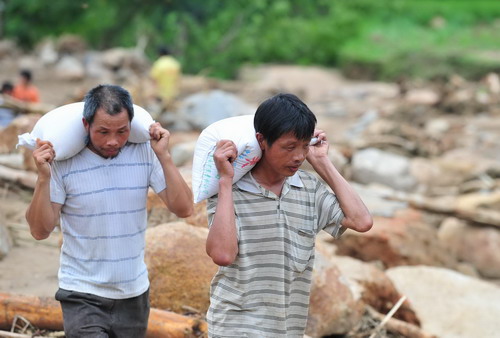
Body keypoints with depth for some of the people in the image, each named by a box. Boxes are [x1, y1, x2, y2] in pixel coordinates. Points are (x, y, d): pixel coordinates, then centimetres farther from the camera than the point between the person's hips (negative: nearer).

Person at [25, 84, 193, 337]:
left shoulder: (144, 154, -4)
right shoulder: (64, 162, -11)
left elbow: (183, 209, -7)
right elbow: (40, 230, -10)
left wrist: (163, 156, -14)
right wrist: (44, 177, -23)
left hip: (134, 293, 4)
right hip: (83, 295, -3)